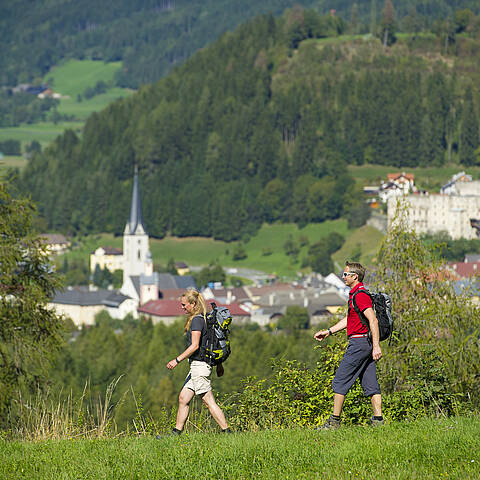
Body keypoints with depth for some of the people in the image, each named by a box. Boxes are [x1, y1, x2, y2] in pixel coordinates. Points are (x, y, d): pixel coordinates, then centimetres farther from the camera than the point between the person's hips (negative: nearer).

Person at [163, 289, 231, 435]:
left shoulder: (197, 320, -14)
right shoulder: (204, 318, 15)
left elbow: (195, 346, -21)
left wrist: (177, 360, -19)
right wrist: (219, 365, 23)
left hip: (199, 365, -10)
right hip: (196, 366, 10)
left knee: (209, 402, -7)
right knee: (183, 398, 11)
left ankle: (227, 432, -6)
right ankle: (176, 432, 14)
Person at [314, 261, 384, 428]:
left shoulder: (360, 295, -15)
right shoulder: (355, 294, 17)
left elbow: (373, 320, -22)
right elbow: (348, 319, 28)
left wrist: (376, 346, -26)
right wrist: (328, 331, 29)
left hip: (359, 343, -10)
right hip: (366, 343, 10)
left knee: (340, 382, -4)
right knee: (370, 383, 8)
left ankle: (334, 421, -1)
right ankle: (378, 419, 6)